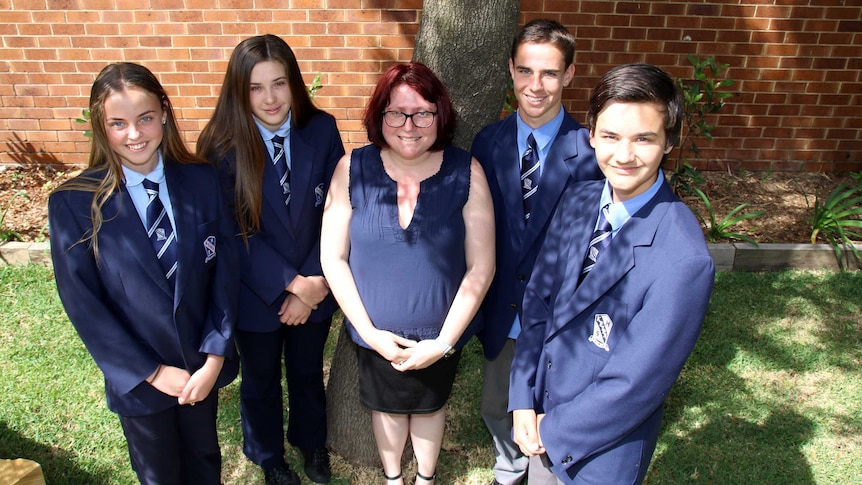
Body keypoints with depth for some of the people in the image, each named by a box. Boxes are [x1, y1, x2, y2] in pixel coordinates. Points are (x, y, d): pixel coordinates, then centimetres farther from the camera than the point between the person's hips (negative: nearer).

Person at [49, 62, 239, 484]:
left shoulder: (201, 180, -10)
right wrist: (151, 372, -12)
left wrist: (215, 358, -13)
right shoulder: (73, 203, -15)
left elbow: (225, 269, -8)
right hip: (137, 376, -1)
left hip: (203, 368, 2)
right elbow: (82, 302, -12)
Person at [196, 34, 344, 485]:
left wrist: (316, 282, -15)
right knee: (260, 381, 21)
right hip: (256, 292, -1)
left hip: (315, 287, 2)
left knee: (308, 372, 23)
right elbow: (236, 231, -15)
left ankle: (311, 441, 53)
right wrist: (292, 283, -19)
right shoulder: (222, 145, -16)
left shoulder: (322, 130, -11)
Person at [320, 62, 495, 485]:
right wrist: (369, 331, -13)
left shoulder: (466, 172, -15)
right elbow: (333, 258, -9)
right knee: (387, 407, 25)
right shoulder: (353, 169, -13)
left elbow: (481, 266, -13)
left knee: (430, 404, 25)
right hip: (375, 335, 1)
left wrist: (444, 341, -15)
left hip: (440, 337, 0)